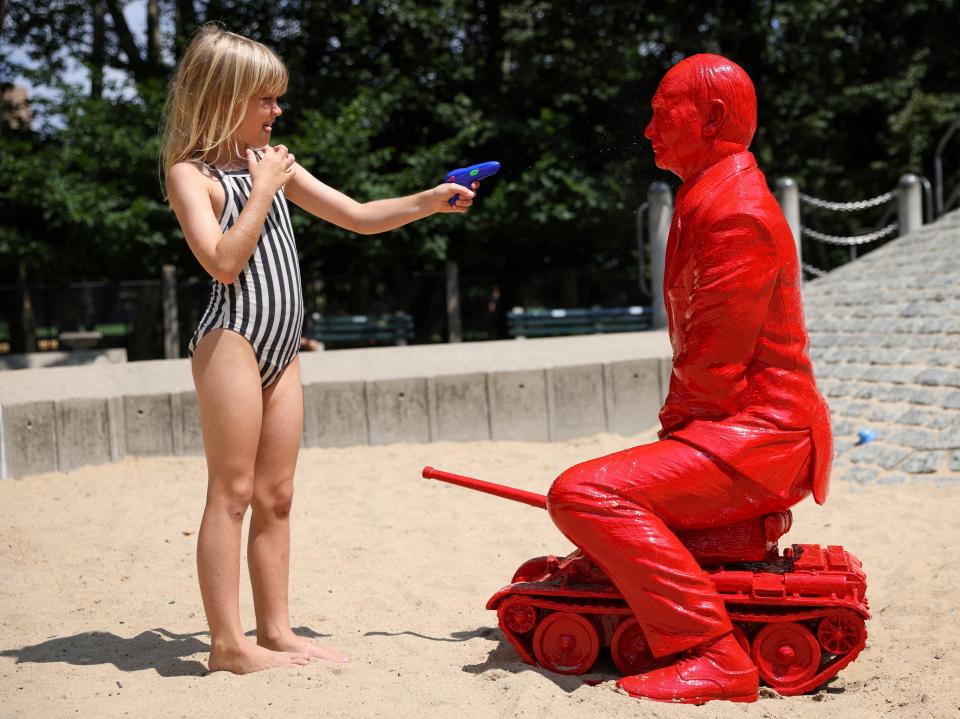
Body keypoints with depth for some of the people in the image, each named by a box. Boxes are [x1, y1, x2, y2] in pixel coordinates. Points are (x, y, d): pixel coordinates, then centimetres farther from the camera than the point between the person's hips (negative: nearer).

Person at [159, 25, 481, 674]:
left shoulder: (274, 163, 17)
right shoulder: (190, 173, -4)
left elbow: (358, 217, 18)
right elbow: (223, 261, -17)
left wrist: (428, 201, 8)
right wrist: (263, 190, -11)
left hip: (282, 349, 8)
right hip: (231, 338, -7)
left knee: (276, 496, 8)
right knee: (232, 493, -7)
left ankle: (276, 631, 13)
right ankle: (229, 642, -4)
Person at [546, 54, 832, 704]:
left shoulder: (737, 211, -17)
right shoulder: (708, 200, 18)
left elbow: (717, 362, -21)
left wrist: (675, 433, -9)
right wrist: (673, 436, 12)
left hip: (759, 435, -11)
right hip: (735, 429, 11)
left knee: (586, 494, -29)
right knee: (589, 492, 25)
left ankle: (711, 656, -29)